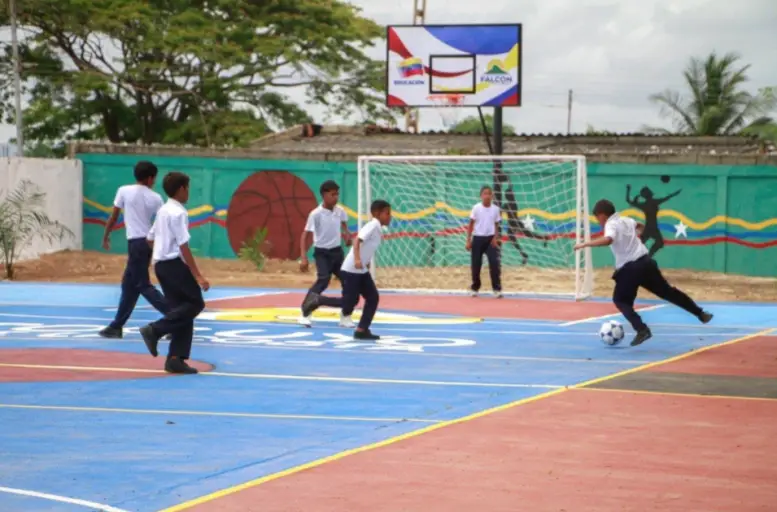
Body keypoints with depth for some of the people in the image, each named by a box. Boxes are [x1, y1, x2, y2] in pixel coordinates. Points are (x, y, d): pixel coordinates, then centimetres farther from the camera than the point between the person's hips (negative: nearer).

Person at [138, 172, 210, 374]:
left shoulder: (163, 211, 14)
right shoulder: (178, 213, -15)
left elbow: (150, 239, 21)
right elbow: (183, 246, -20)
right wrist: (197, 275, -21)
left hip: (160, 264, 10)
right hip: (175, 264, -10)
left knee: (181, 307, 10)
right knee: (195, 303, -2)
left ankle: (175, 359, 6)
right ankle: (155, 330, -11)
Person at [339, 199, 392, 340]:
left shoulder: (378, 229, 11)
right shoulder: (372, 226, -17)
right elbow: (357, 240, -29)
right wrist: (357, 259, -39)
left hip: (362, 271, 10)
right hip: (351, 270, -10)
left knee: (373, 298, 4)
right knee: (350, 301, -7)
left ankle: (362, 330, 7)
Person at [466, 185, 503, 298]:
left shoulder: (496, 209, -1)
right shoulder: (476, 208, -5)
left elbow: (497, 225, 7)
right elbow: (471, 224, 1)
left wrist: (495, 238, -8)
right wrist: (468, 241, -2)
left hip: (490, 238, 0)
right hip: (478, 238, 0)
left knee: (494, 263, -10)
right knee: (475, 264, 5)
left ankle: (497, 289, -5)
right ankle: (475, 289, 20)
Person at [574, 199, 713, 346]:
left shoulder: (611, 225, -10)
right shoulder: (626, 220, 15)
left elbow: (607, 240, -34)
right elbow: (639, 225, 40)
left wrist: (585, 244, -28)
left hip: (630, 268, -8)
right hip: (646, 262, 8)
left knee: (620, 300, 7)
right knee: (667, 291, 18)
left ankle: (642, 330, -11)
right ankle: (701, 314, 22)